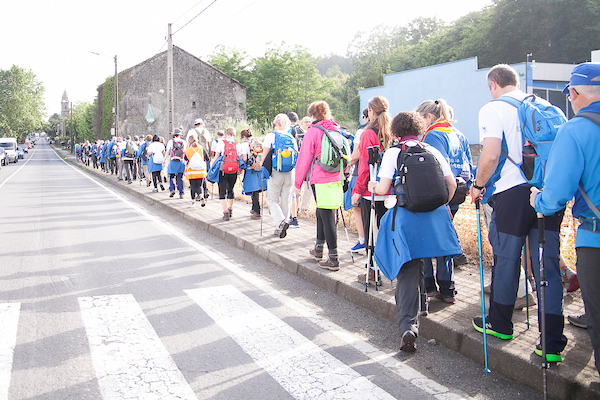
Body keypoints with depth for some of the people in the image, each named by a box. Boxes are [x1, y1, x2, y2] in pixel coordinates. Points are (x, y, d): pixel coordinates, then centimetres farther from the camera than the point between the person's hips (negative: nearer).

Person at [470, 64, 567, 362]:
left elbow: (490, 156, -13)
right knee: (548, 264, 6)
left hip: (512, 192, -4)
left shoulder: (493, 109, -2)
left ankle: (500, 323, 29)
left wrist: (479, 185, 2)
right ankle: (553, 343, 9)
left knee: (506, 259, 11)